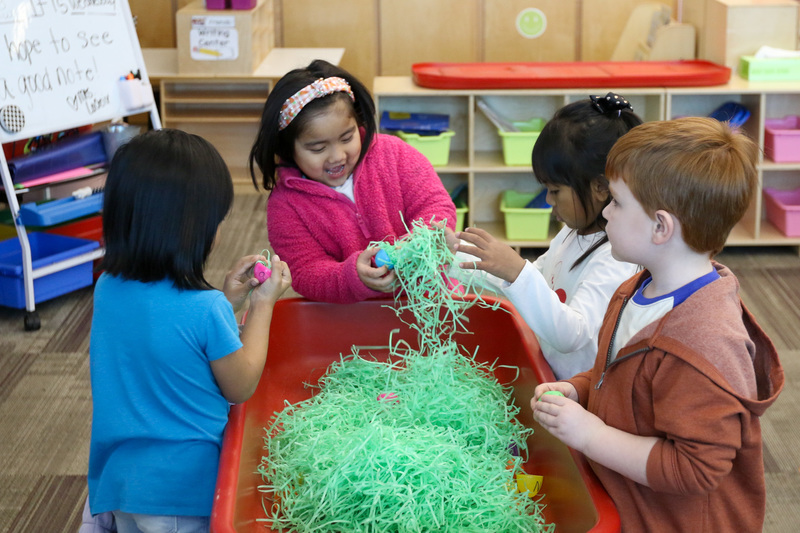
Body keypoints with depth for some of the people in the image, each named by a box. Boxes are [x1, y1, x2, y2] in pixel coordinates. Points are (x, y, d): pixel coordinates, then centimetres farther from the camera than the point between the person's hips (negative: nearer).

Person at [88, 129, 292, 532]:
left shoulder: (107, 288, -6)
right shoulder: (205, 309, -25)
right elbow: (240, 389, -9)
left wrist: (226, 300, 7)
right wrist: (262, 306, -2)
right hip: (184, 492, -5)